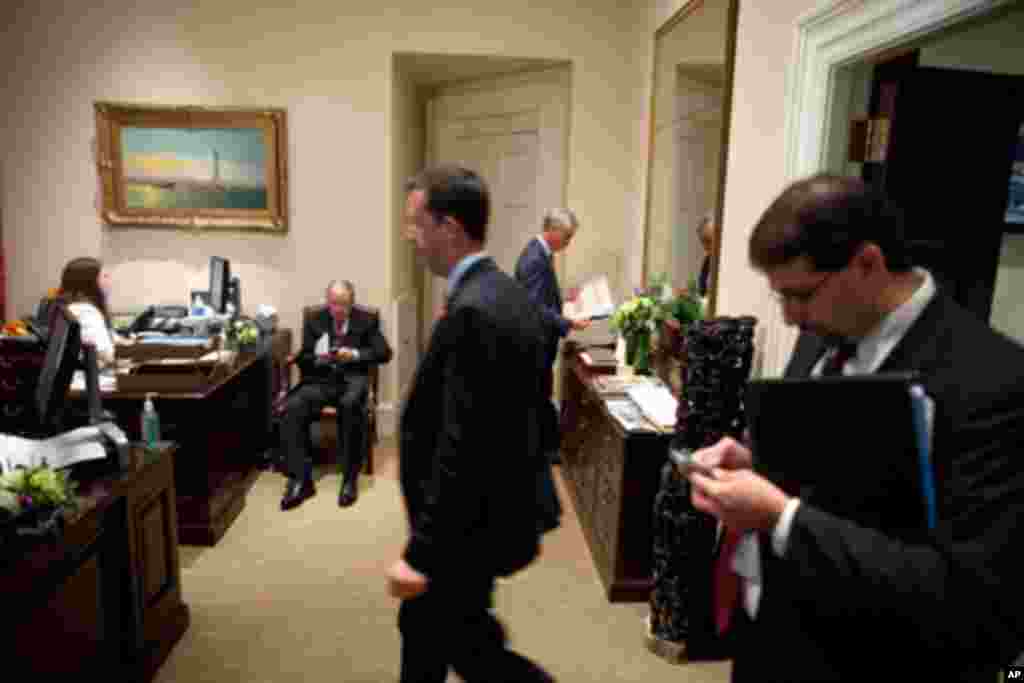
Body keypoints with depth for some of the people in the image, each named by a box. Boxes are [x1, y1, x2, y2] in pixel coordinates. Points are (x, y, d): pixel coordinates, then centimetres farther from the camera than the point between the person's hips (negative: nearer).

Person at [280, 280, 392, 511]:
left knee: (351, 405, -38)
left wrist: (355, 354, -13)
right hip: (320, 379, 2)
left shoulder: (367, 321, 10)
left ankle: (350, 478, -26)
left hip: (352, 379, -2)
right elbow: (303, 359, 11)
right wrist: (318, 358, -12)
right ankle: (301, 479, -23)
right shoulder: (314, 321, 14)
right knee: (292, 408, -28)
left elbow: (384, 353, 2)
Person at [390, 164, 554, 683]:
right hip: (486, 511, 10)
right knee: (421, 627, 24)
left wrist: (420, 552, -21)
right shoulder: (504, 293, 4)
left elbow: (460, 450, -28)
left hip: (468, 529, -10)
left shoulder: (472, 313, -27)